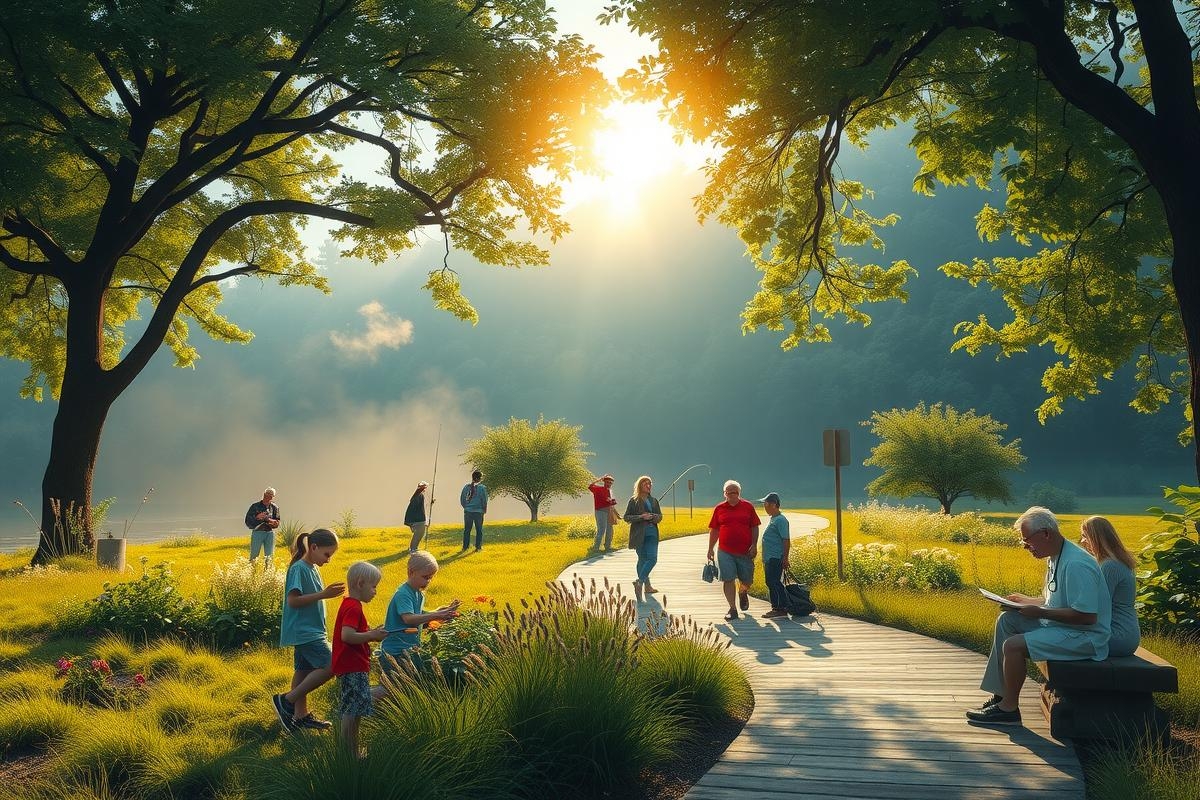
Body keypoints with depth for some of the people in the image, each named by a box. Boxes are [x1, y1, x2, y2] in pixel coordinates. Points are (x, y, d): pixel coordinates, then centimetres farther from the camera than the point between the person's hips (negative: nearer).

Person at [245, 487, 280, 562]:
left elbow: (277, 523, 7)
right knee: (254, 555, -2)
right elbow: (248, 520, -1)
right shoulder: (255, 506, 1)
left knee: (269, 556, 5)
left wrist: (272, 521, -14)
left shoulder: (274, 507, 7)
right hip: (257, 532, -2)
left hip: (270, 533, 2)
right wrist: (257, 517, -17)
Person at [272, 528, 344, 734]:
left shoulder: (312, 568, 13)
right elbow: (293, 601, -22)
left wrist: (329, 592, 8)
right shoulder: (299, 569, -16)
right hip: (304, 631, -10)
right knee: (329, 666, -14)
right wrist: (323, 595, -24)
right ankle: (287, 701, -6)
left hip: (309, 631, 10)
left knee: (304, 671, 14)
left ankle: (300, 716, 22)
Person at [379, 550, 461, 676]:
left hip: (411, 650, 9)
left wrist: (442, 612, 1)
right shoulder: (403, 594, -18)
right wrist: (436, 615, -37)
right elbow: (408, 618, -32)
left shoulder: (419, 594, 11)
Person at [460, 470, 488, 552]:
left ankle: (465, 547, 13)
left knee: (467, 530, 11)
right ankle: (478, 547, 9)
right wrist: (484, 509, 7)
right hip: (478, 511, -3)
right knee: (479, 530, 8)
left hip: (467, 511, 3)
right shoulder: (482, 487, -9)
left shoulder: (466, 487, 2)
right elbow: (484, 500, -8)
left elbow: (462, 499, 6)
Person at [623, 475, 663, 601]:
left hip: (652, 533, 4)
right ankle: (646, 585, 5)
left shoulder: (653, 500, 13)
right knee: (642, 559, 0)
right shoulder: (634, 500, 0)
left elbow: (660, 516, 13)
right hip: (639, 534, -4)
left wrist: (652, 516, -9)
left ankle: (639, 581, -2)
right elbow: (626, 517, -4)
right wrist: (641, 517, -16)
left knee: (652, 558, -7)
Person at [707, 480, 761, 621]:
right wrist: (710, 549, 7)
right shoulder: (719, 509, 6)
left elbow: (754, 527, 6)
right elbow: (714, 530, 11)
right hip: (725, 552, 0)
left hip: (745, 552, 0)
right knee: (727, 579, -5)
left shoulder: (748, 507, 4)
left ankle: (743, 593, 41)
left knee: (747, 580, 6)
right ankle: (732, 609, 4)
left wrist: (754, 545, -5)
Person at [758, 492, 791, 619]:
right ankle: (776, 607, 19)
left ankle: (782, 609, -5)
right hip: (768, 559, 10)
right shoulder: (772, 519, 17)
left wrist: (785, 558, -20)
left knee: (775, 583, -9)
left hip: (775, 559, -10)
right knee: (770, 583, 12)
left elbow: (786, 540, -18)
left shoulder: (780, 520, -14)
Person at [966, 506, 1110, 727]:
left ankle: (1008, 708, -3)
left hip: (1085, 637, -11)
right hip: (1062, 626, 11)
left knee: (1013, 645, -21)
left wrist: (1040, 612, -23)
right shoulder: (1056, 557, 10)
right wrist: (1027, 601, 9)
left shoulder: (1076, 565, -24)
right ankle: (999, 695, 7)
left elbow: (1087, 616, -28)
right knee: (1006, 620, 7)